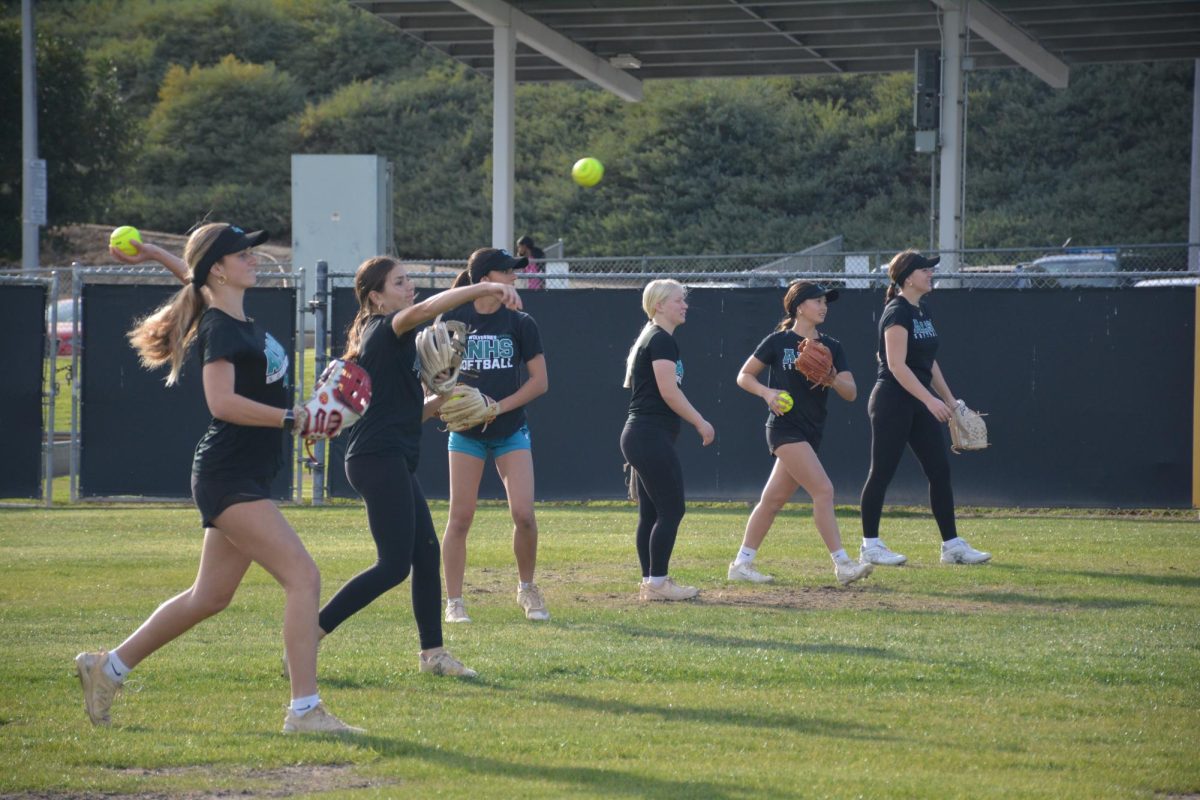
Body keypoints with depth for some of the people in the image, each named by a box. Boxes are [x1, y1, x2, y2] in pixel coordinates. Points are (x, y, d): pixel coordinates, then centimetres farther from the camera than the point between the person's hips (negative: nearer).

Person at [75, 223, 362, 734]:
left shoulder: (242, 320, 14)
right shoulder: (219, 328, -13)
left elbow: (201, 282, 37)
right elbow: (221, 401, -27)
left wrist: (156, 256, 35)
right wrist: (292, 419, -29)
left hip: (246, 479, 10)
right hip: (228, 477, -10)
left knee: (209, 598, 18)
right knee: (303, 576, -18)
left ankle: (107, 667, 31)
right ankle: (304, 710, -20)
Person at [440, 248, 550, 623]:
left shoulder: (520, 323, -1)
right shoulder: (453, 320, -2)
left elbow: (540, 381, -1)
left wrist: (498, 407, -11)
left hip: (510, 430, 1)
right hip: (466, 432, 0)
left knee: (524, 514, -10)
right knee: (461, 517, -2)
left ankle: (527, 588, 12)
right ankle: (454, 601, 6)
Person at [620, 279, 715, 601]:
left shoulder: (648, 339, 19)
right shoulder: (662, 340, -12)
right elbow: (669, 392, -19)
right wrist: (700, 423, -12)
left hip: (639, 437, 10)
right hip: (652, 437, -10)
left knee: (650, 513, 10)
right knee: (671, 510, -7)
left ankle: (650, 582, 12)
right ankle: (658, 583, -7)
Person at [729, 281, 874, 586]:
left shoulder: (832, 347, 10)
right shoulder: (778, 341, -2)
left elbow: (851, 393, 5)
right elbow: (744, 376, 4)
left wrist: (834, 380, -16)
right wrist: (767, 392, -14)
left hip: (811, 433, 6)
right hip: (785, 427, -6)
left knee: (773, 500, 10)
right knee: (823, 489, -18)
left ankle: (741, 563, 19)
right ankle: (842, 564, -20)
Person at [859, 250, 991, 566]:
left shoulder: (923, 311, 13)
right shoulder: (897, 312, -14)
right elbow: (896, 365, -22)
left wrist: (949, 398, 20)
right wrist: (930, 400, -26)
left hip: (920, 404, 9)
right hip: (893, 401, -9)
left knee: (940, 471, 5)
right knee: (882, 472, -2)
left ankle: (952, 545, 7)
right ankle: (870, 545, 5)